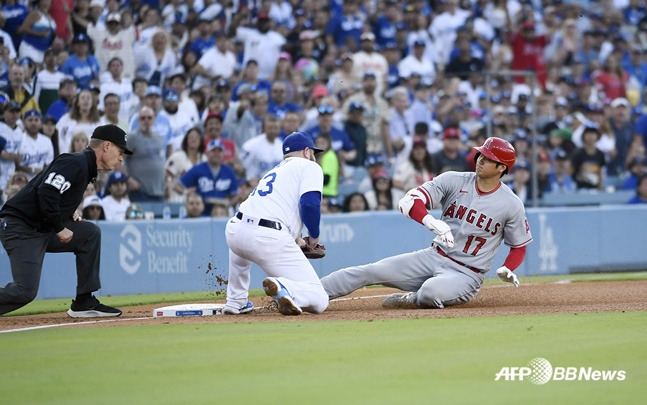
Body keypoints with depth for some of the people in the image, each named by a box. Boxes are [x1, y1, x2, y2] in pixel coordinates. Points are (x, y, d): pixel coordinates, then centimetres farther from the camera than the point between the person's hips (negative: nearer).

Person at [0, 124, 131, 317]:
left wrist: (70, 212, 8)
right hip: (20, 228, -10)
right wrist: (60, 229, -17)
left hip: (43, 229, 10)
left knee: (90, 233, 8)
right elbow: (46, 193, -27)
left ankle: (84, 303, 10)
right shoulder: (75, 163, -15)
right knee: (26, 292, -19)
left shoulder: (86, 168, 16)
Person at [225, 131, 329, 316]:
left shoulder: (275, 170, 32)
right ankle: (283, 287, -33)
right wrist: (314, 236, 8)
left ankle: (235, 302, 34)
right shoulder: (309, 167, 12)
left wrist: (295, 240, 31)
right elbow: (310, 204, -7)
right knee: (318, 301, -4)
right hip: (269, 240, -7)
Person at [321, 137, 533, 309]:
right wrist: (431, 222, -32)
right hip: (433, 257, 3)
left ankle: (413, 300, -4)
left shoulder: (511, 205, -5)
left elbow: (519, 246, 8)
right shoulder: (454, 181, -2)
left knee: (431, 291, -37)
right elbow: (409, 201, -11)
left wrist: (507, 270, -15)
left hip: (466, 274, -3)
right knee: (370, 272, -11)